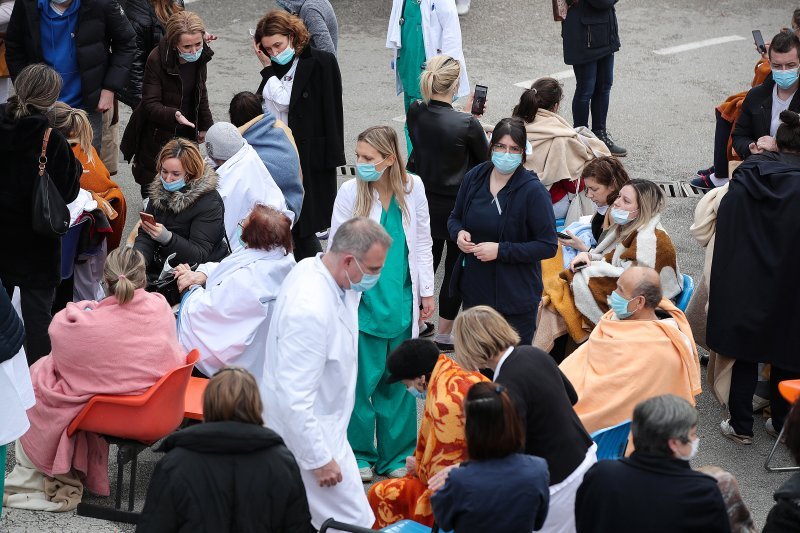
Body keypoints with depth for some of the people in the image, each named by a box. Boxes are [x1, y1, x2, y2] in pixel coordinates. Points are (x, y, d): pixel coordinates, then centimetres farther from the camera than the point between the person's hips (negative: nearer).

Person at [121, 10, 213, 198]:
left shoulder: (200, 57, -7)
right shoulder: (157, 59, -26)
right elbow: (151, 105, -24)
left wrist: (206, 125, 14)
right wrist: (173, 115, -42)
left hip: (186, 133, 5)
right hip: (157, 135, -5)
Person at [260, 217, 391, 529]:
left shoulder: (310, 267, -4)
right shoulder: (312, 310, -34)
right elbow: (294, 397, -30)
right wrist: (319, 459, -23)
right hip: (305, 431, -10)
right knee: (354, 523, -4)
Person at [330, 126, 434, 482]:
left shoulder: (412, 188, -1)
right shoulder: (350, 192, -8)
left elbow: (422, 242, 9)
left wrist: (427, 292, 10)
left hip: (401, 301, 3)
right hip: (363, 302, -2)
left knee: (398, 380, 10)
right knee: (363, 379, 1)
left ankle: (395, 456, 21)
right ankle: (360, 455, 16)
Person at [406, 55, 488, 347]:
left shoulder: (414, 113, -11)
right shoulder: (467, 125, -25)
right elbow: (485, 159, -9)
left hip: (423, 200, 5)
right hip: (456, 206, -5)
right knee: (455, 267, 12)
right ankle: (443, 334, 21)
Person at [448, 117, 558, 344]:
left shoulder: (533, 190, -15)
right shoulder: (474, 177, 0)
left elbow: (548, 246, -15)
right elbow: (455, 218, 16)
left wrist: (501, 250, -22)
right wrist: (459, 233, -8)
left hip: (516, 298, -5)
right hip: (474, 290, 5)